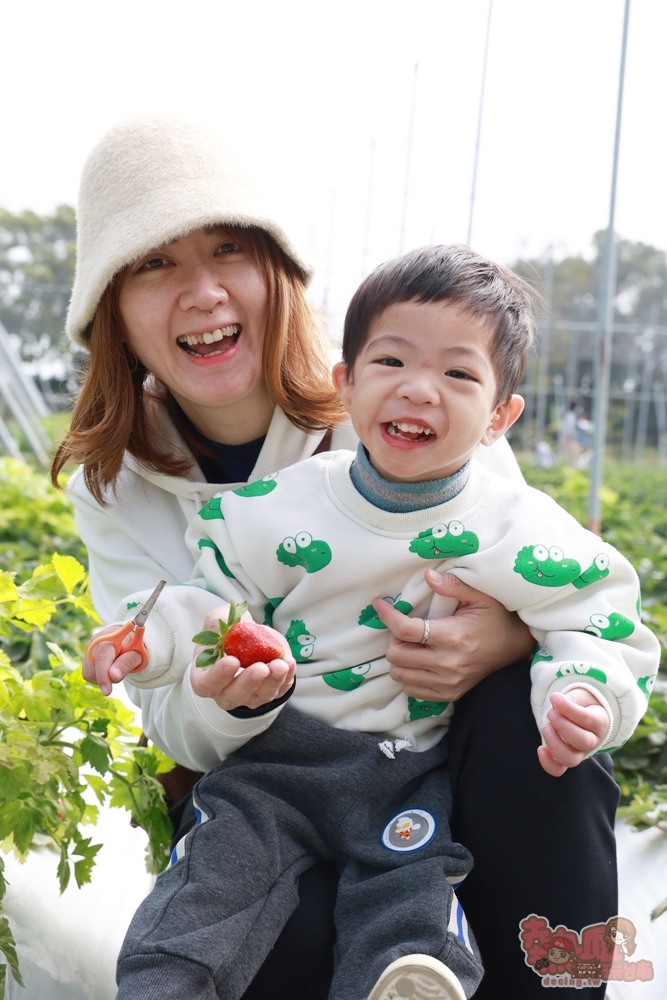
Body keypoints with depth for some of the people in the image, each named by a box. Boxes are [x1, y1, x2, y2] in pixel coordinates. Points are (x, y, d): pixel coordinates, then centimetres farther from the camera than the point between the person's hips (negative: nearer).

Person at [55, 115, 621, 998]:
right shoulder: (114, 488, -4)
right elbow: (176, 729, -2)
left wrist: (507, 642, -29)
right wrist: (225, 696, -27)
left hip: (446, 756, 0)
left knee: (530, 707, -32)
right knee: (286, 929, -30)